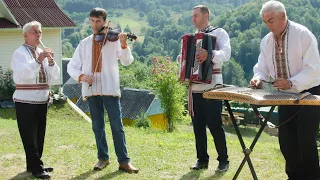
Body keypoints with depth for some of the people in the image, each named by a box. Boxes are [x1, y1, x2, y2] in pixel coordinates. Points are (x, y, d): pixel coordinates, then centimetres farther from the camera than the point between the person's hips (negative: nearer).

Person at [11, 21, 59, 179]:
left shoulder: (43, 53, 13)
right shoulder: (20, 53, -7)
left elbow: (55, 76, 7)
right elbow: (23, 74, -24)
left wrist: (51, 61, -10)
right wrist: (38, 60, -31)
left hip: (42, 100, 7)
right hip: (26, 102, -7)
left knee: (39, 135, 13)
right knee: (29, 136, -4)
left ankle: (34, 164, 24)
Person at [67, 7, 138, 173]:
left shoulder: (113, 40, 2)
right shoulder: (84, 44, 11)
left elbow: (127, 62, -8)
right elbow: (71, 67, 10)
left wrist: (123, 45, -25)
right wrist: (81, 76, -11)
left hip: (110, 88, -3)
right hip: (91, 89, 3)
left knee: (117, 126, -3)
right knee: (97, 126, 10)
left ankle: (124, 161, 2)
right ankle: (103, 158, 22)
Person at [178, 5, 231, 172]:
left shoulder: (219, 32, -1)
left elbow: (226, 53, -18)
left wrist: (210, 54, -36)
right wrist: (182, 59, 1)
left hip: (212, 87, -6)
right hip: (195, 88, 6)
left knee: (214, 124, -4)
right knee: (198, 125, 7)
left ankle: (223, 160, 6)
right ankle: (202, 159, 16)